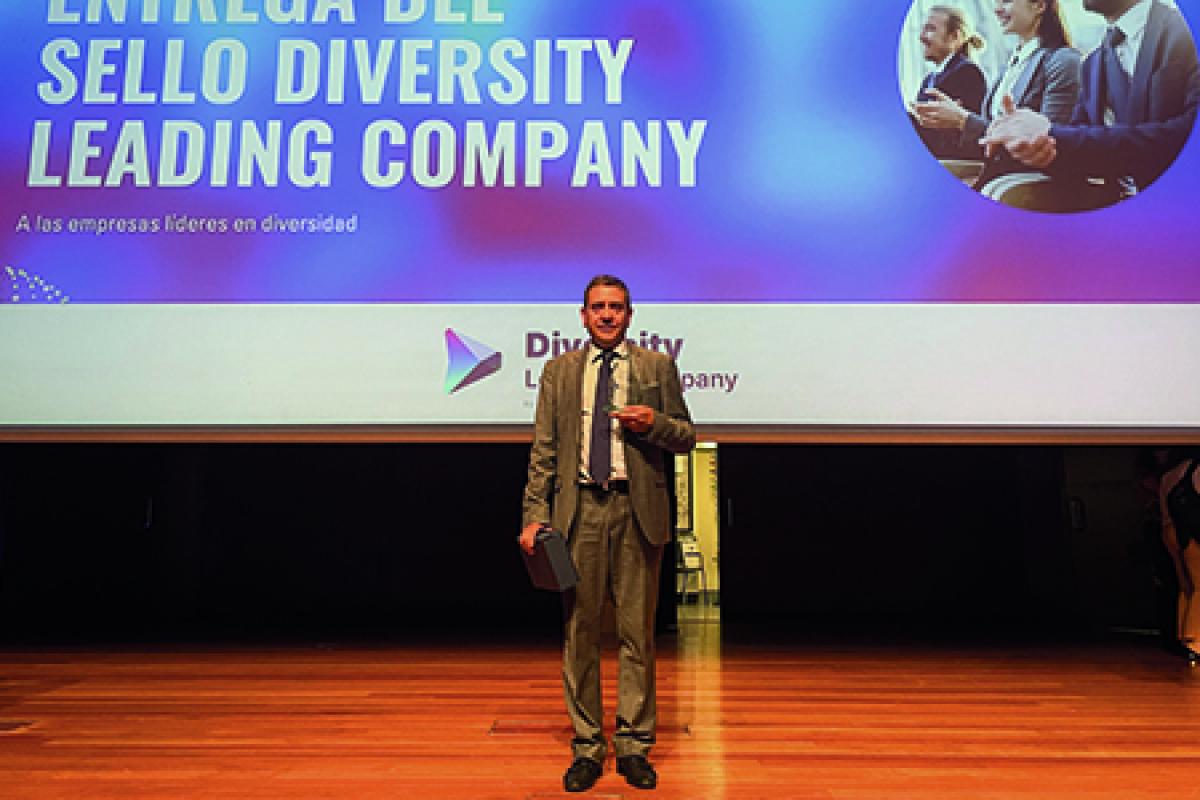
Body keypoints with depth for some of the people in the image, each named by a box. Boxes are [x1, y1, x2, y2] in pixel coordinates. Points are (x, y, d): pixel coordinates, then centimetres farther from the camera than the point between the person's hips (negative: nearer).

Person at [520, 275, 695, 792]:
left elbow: (686, 438, 10)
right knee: (579, 630, 6)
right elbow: (543, 449, 8)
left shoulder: (657, 367, 9)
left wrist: (655, 423, -11)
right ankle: (587, 746, 19)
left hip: (637, 510, -1)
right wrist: (534, 513, -1)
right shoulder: (558, 371, 12)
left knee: (637, 629, 5)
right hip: (579, 508, 1)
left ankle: (634, 745, 19)